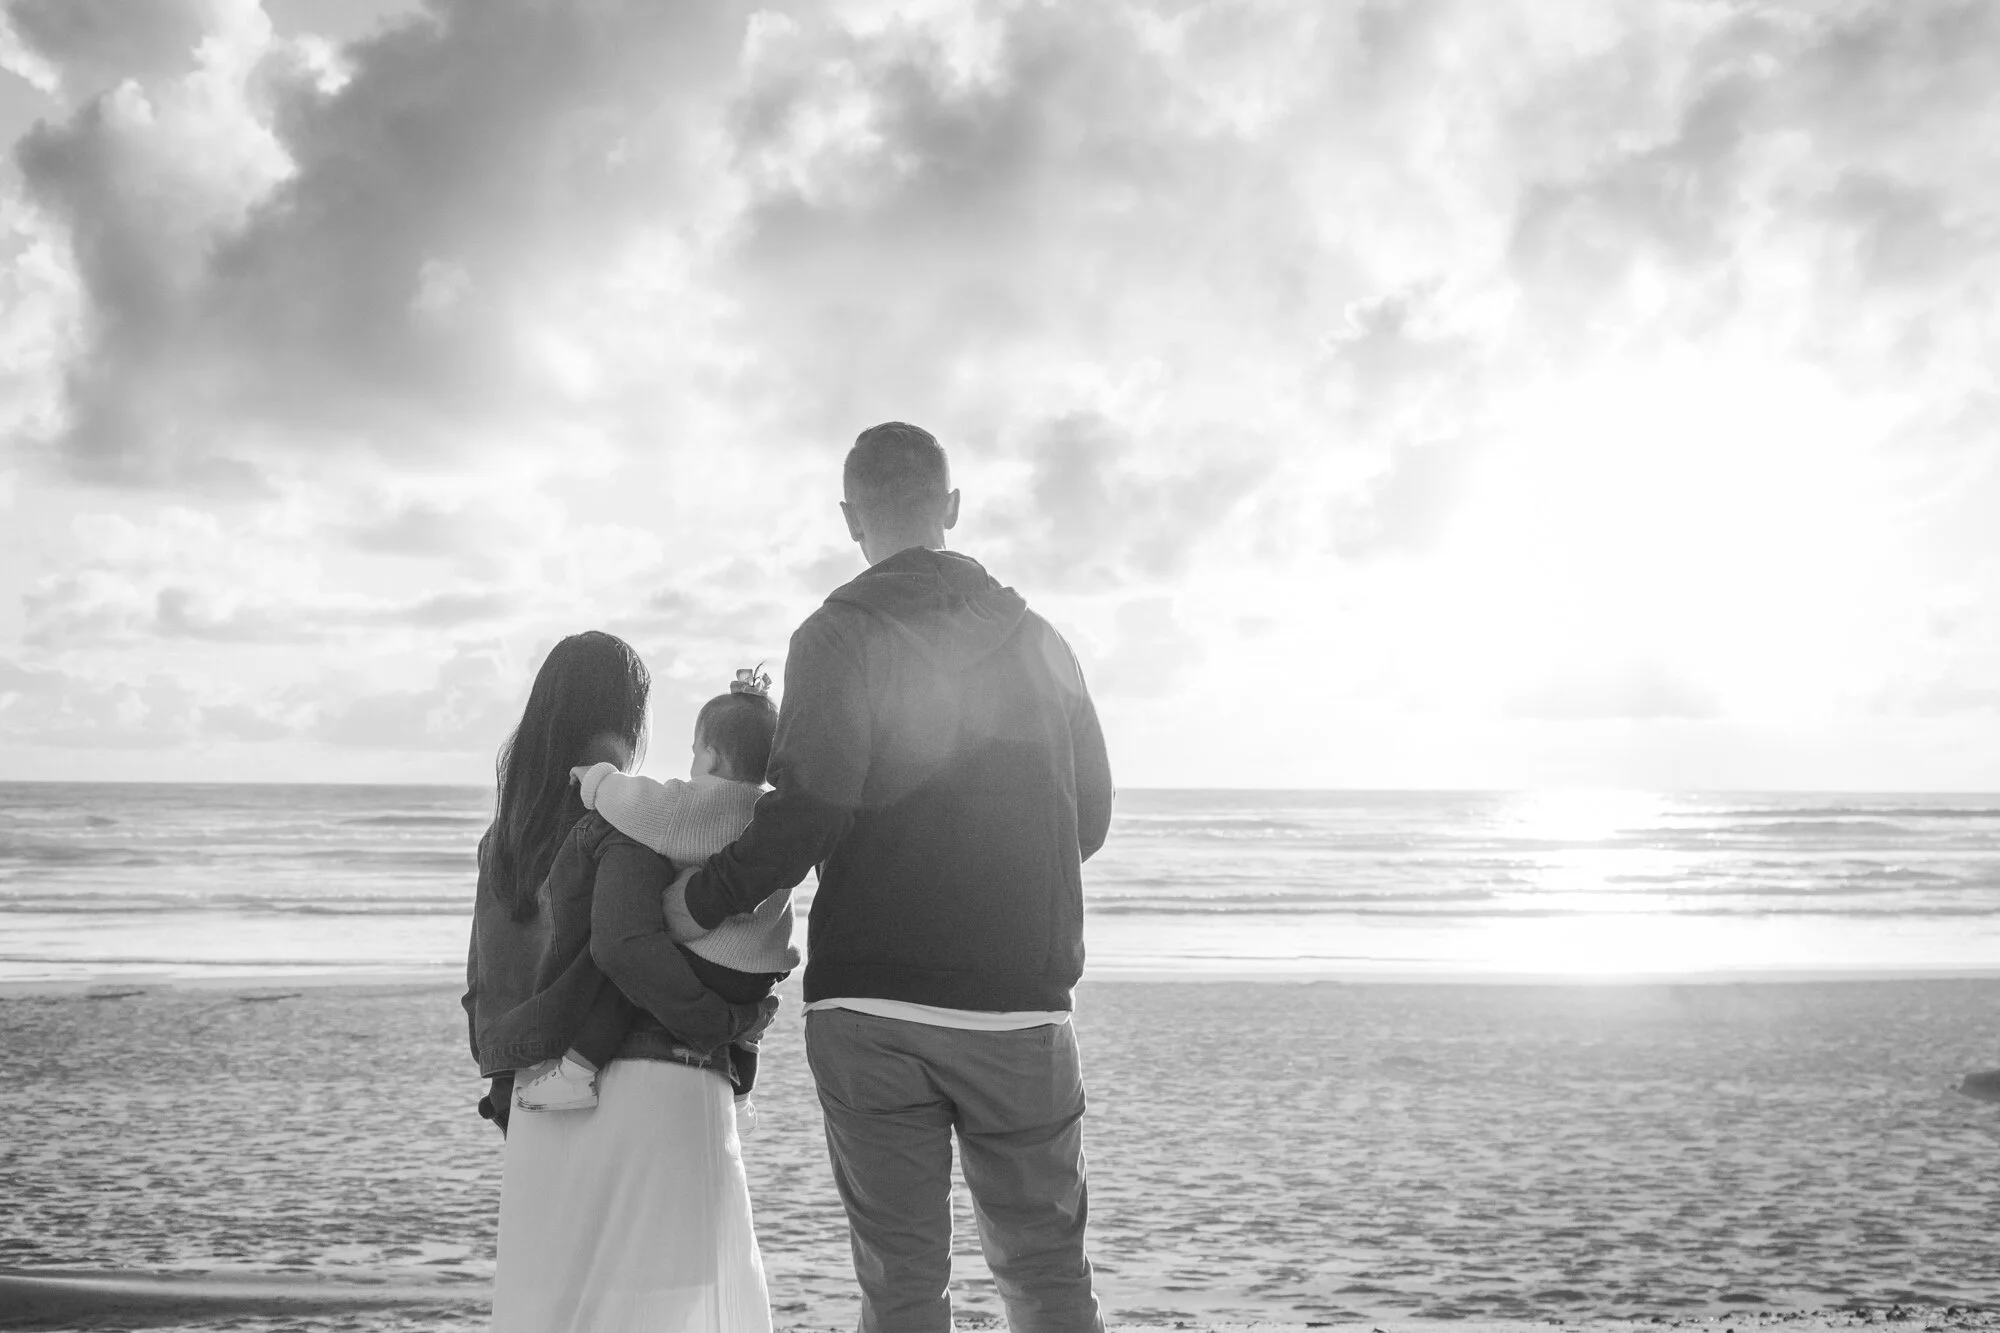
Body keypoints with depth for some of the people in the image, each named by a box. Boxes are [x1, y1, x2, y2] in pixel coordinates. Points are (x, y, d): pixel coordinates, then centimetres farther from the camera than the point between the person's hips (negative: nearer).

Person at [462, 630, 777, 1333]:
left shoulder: (506, 838, 15)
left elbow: (484, 984, 18)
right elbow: (626, 945, -23)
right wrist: (728, 1019, -13)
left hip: (545, 1108, 7)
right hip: (650, 1092, -7)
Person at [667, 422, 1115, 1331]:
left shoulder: (842, 634, -4)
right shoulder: (1038, 641, 10)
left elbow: (811, 808, -15)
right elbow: (1089, 820, 14)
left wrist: (701, 900, -2)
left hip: (872, 1007, -3)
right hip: (1023, 1001, 3)